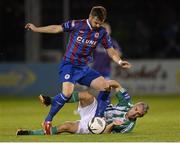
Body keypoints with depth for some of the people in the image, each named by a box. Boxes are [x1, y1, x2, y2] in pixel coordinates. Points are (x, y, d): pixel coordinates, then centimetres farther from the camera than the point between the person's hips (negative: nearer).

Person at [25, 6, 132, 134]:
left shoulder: (102, 32, 0)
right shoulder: (76, 25, -10)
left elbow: (111, 51, 2)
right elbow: (57, 29, 1)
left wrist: (119, 61, -18)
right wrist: (36, 29, 5)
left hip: (84, 68, 5)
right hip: (69, 65, -5)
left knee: (105, 86, -9)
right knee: (67, 93, -27)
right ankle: (48, 121, -12)